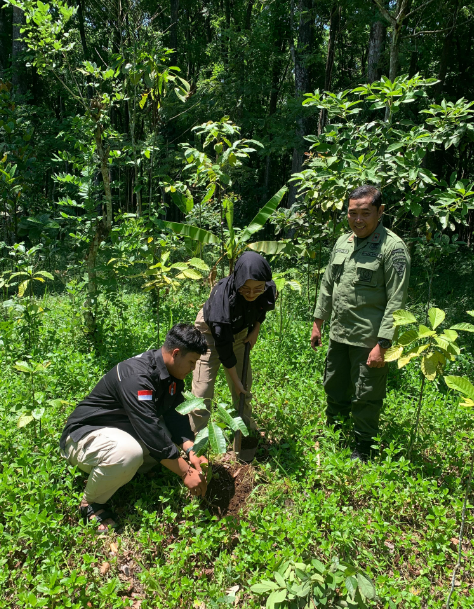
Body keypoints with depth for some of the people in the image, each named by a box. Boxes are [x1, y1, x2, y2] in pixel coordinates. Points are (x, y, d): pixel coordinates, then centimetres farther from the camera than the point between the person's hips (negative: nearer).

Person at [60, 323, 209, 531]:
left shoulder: (170, 374, -3)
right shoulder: (136, 376, -31)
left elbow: (176, 415, -4)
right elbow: (151, 432, -34)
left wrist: (191, 450, -19)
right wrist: (186, 472, -28)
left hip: (122, 430, 9)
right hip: (84, 435, -9)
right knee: (129, 452, -37)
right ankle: (90, 503, -9)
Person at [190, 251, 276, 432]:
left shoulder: (269, 290, -26)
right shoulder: (222, 296, -40)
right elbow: (223, 345, -31)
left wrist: (255, 330, -5)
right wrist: (235, 380, -23)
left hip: (239, 333, 5)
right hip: (211, 333, -4)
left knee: (244, 387, 13)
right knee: (202, 391, -7)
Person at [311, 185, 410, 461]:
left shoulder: (393, 247, -13)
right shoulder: (342, 242, 8)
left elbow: (396, 302, -16)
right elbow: (328, 285, 17)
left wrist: (382, 345, -19)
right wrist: (318, 323, 17)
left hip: (369, 341, -6)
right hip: (339, 335, 7)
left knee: (366, 398, 7)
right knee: (335, 388, 21)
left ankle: (363, 449, 28)